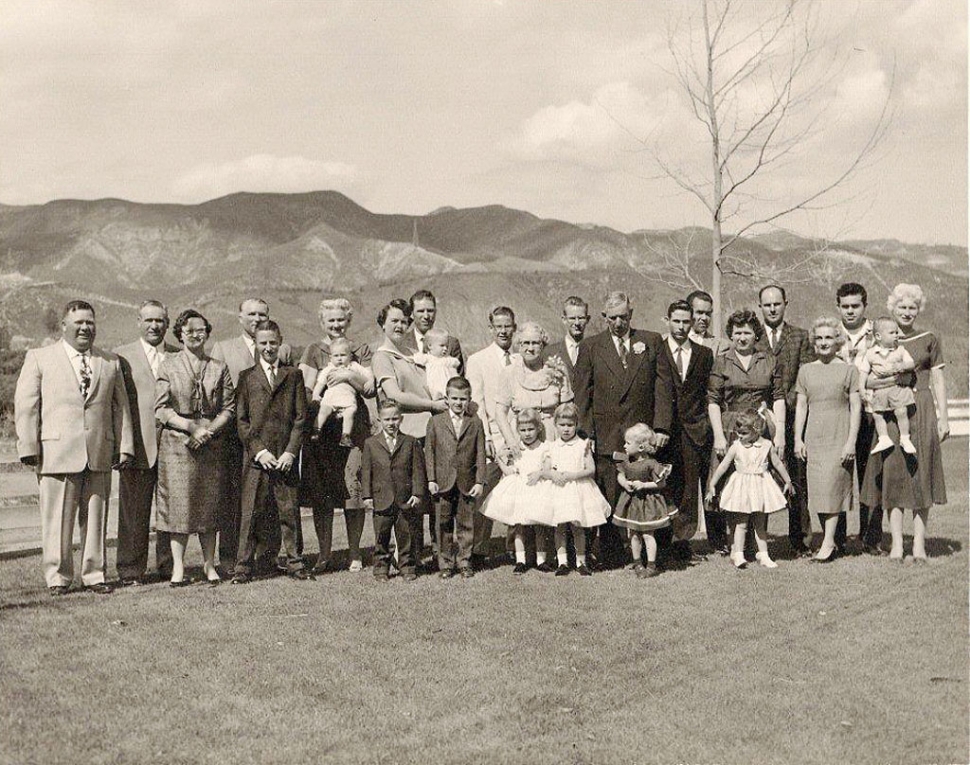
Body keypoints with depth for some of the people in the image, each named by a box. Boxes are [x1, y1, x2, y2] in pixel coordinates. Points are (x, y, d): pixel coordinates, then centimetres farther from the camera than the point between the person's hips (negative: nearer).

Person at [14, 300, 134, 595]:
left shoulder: (110, 362, 16)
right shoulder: (39, 358, 7)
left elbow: (120, 407, 14)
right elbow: (25, 405, 2)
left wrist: (124, 446, 6)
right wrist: (29, 447, -6)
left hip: (100, 455, 3)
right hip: (57, 453, -3)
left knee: (95, 518, 7)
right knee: (57, 519, 0)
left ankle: (94, 575, 16)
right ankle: (58, 577, 11)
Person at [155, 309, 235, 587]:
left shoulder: (219, 367, 10)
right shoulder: (169, 365, 4)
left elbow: (229, 408, 7)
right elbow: (161, 409, -1)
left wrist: (208, 431, -9)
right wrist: (191, 427, -13)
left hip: (212, 444, 2)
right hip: (177, 444, -2)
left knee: (210, 504, 4)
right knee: (179, 503, -3)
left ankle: (209, 564, 13)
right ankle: (178, 566, 4)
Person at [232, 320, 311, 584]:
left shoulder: (294, 375, 10)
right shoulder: (246, 377, 9)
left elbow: (300, 418, 5)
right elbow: (241, 419, 4)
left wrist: (290, 452, -6)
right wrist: (259, 451, -7)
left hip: (286, 457, 1)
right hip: (255, 456, -1)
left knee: (290, 510, 4)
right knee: (251, 512, -1)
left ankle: (294, 562, 13)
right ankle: (244, 565, 6)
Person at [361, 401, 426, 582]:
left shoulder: (411, 442, 5)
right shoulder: (370, 443, 4)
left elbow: (418, 470, 3)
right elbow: (366, 471, 4)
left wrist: (417, 493, -4)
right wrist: (367, 496, -1)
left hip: (406, 501, 0)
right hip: (381, 501, 0)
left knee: (406, 537, 8)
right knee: (381, 538, 6)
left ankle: (407, 567, 19)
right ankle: (381, 568, 17)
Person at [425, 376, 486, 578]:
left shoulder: (475, 423, 4)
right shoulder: (435, 421, 3)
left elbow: (480, 454, 3)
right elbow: (429, 452, 3)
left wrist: (480, 481, -3)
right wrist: (431, 479, -3)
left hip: (467, 484, 0)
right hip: (443, 483, 0)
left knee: (465, 525, 7)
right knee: (443, 526, 6)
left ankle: (464, 562, 18)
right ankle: (445, 564, 15)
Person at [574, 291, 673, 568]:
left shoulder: (652, 341, 9)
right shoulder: (591, 347, 8)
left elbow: (663, 386, 5)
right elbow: (582, 394, 5)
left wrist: (661, 426, -4)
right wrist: (586, 432, -3)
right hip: (606, 436, 0)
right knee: (609, 499, -1)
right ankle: (611, 555, 9)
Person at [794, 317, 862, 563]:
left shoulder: (849, 370, 1)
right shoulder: (806, 370, 9)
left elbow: (856, 407, 0)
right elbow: (801, 406, 10)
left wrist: (851, 441, -7)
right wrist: (798, 438, 3)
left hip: (839, 437, -3)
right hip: (813, 438, 3)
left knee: (832, 485, -10)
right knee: (817, 489, 3)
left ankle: (829, 542, -5)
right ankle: (828, 540, 12)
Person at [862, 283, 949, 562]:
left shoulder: (929, 340, 8)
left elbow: (938, 381, 8)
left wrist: (943, 417, 3)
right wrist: (873, 380, -18)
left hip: (922, 411, 0)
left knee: (920, 474, 0)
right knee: (893, 474, -1)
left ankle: (919, 543, 5)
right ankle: (896, 543, 5)